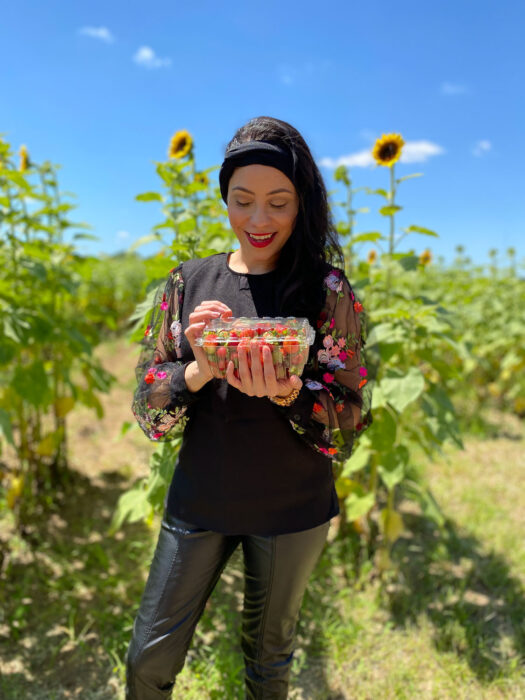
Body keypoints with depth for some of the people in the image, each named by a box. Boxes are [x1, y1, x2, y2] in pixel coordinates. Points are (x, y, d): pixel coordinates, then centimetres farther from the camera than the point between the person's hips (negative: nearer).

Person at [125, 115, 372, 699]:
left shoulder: (328, 290, -9)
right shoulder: (188, 282, -3)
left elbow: (349, 422, -8)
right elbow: (147, 414, -3)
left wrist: (284, 391, -28)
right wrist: (198, 370, -24)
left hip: (292, 511, -1)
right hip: (198, 502, 2)